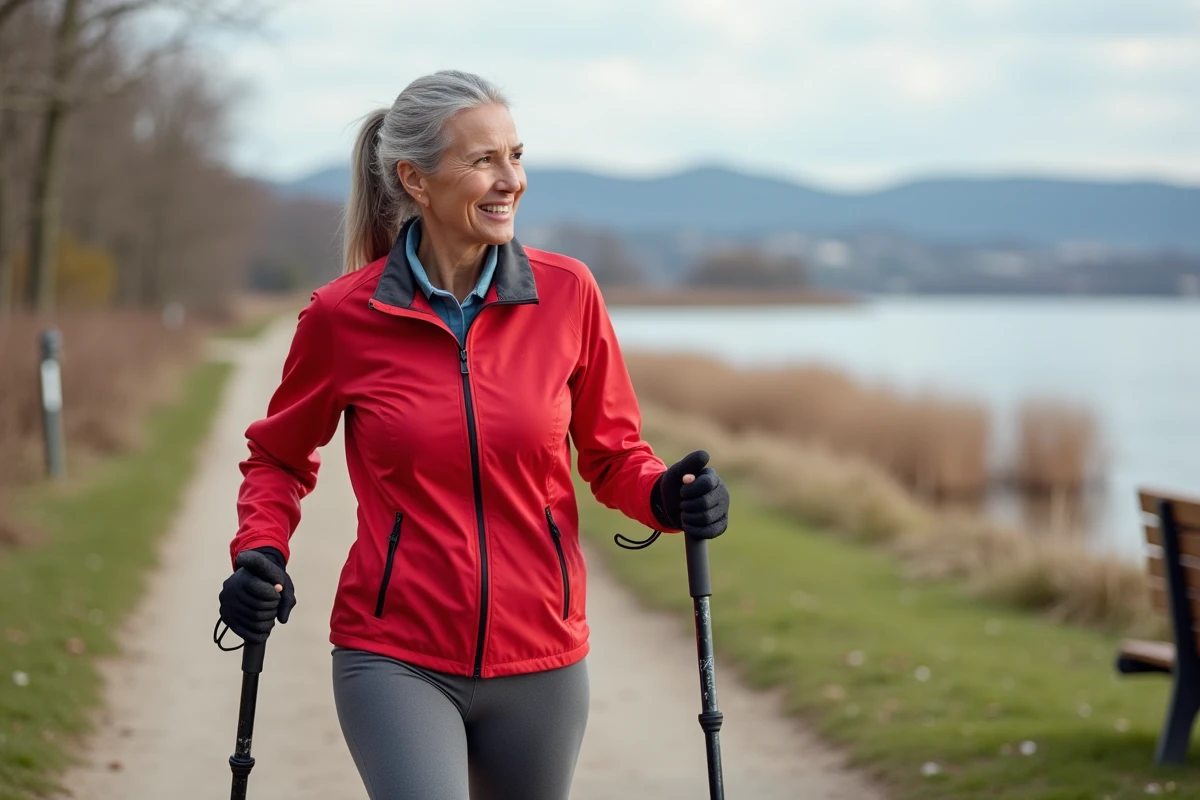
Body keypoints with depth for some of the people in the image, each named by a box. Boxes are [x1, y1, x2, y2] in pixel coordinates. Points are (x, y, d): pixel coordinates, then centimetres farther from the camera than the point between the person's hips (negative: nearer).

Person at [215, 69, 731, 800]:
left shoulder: (567, 293, -3)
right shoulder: (342, 315, -6)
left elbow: (612, 451, 8)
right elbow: (279, 458, 10)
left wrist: (666, 497, -13)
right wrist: (261, 554, -8)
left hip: (539, 659, 2)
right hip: (395, 658, -2)